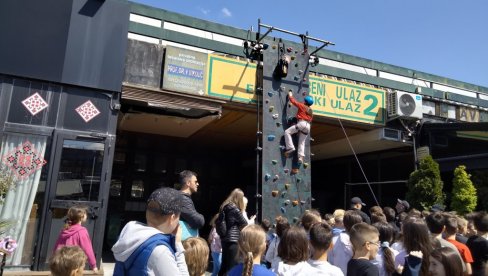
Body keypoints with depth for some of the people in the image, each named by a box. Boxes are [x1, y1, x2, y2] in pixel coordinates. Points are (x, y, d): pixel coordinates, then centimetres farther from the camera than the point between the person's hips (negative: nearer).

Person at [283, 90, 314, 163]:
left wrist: (290, 96, 24)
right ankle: (301, 156, -3)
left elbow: (293, 101, 8)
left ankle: (290, 147, -15)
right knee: (302, 142, 10)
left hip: (301, 123, -7)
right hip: (308, 126, 7)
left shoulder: (302, 106, 4)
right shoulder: (311, 111, 23)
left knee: (287, 132, -4)